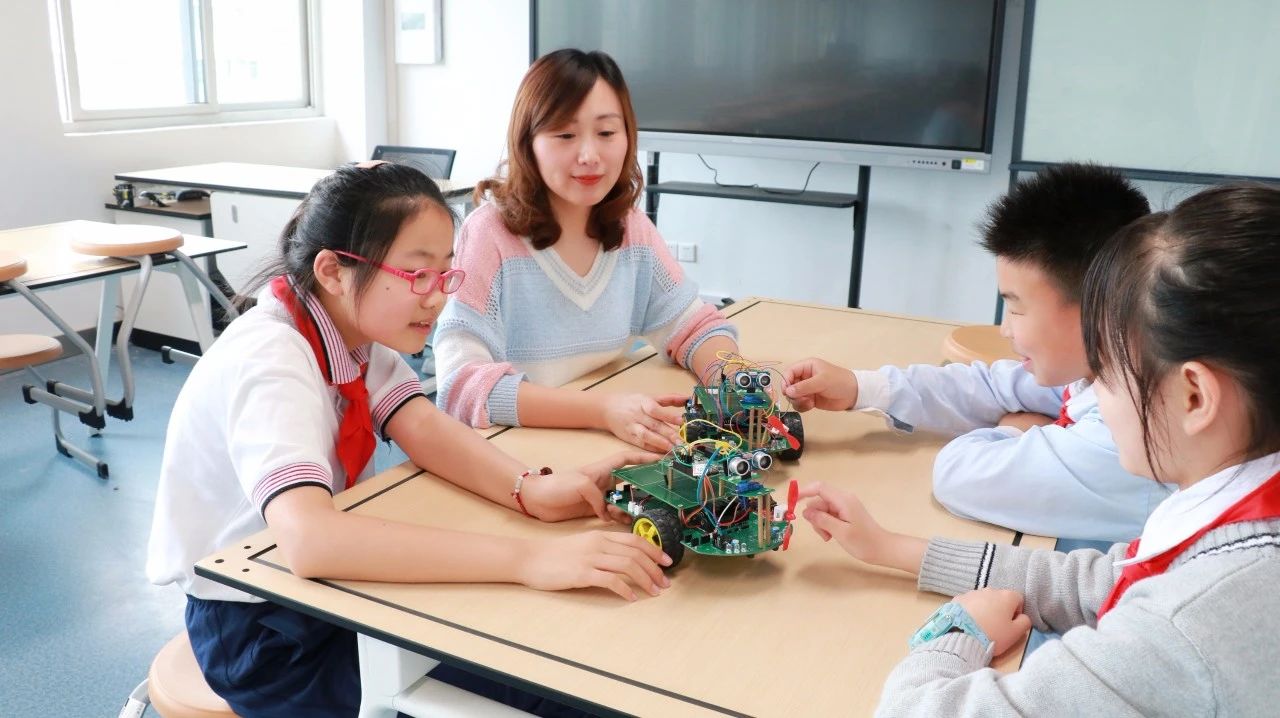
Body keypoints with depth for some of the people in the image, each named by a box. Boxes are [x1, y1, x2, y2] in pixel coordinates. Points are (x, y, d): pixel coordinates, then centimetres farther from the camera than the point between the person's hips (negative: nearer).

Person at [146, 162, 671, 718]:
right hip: (256, 625, -7)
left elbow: (422, 427, -16)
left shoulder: (356, 325, -4)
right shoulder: (269, 359, -30)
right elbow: (307, 538, -45)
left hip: (328, 582, 7)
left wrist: (530, 491, -35)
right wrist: (525, 558, -50)